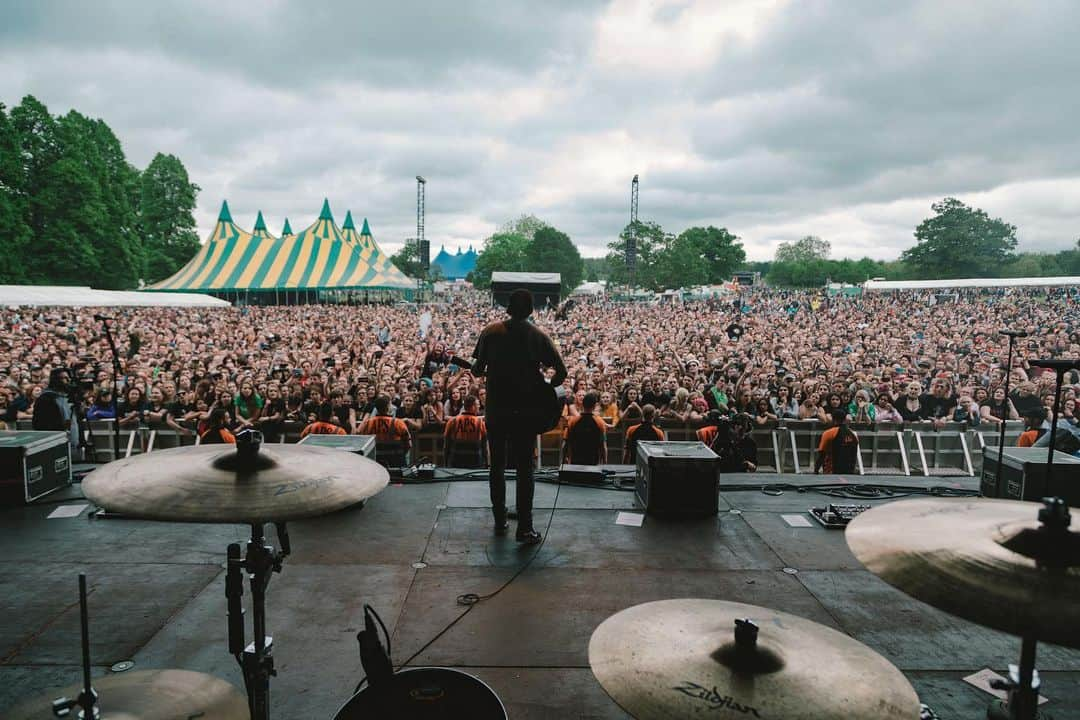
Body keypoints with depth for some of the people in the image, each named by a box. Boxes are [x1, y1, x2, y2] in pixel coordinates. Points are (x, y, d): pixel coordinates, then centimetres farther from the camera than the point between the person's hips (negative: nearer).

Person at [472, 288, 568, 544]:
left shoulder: (490, 332, -2)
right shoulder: (538, 336, -3)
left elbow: (477, 370, -2)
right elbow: (561, 372, -6)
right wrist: (543, 390, 10)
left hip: (496, 409, 1)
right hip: (526, 411, -1)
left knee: (497, 465, 15)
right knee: (524, 468, 4)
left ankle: (500, 521, 22)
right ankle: (524, 528, 1)